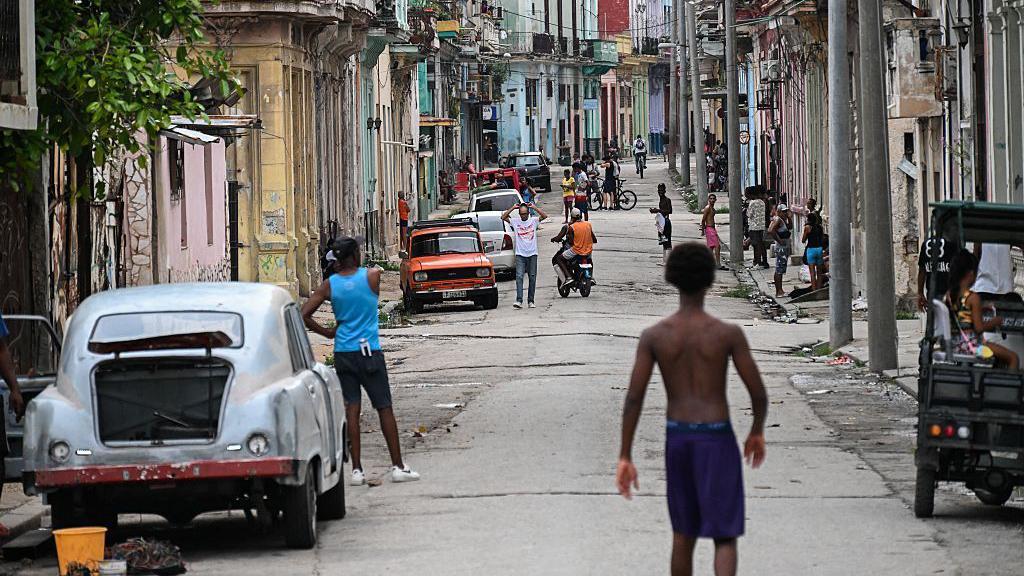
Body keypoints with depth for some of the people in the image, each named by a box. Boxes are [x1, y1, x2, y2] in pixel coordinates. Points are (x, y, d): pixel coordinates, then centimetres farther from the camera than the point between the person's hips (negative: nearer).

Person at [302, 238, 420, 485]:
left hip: (343, 353, 2)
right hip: (369, 351, -2)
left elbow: (304, 314, -3)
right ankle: (398, 467, 6)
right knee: (384, 408, 4)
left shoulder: (330, 285, -1)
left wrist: (326, 333, 8)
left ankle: (356, 469, 0)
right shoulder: (373, 276, -7)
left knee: (352, 409, 3)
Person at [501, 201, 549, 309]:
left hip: (532, 254, 1)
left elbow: (544, 216, -10)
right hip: (520, 254, -1)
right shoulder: (515, 221, 4)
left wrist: (534, 207, -10)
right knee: (519, 276, -12)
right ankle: (519, 300, -19)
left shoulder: (533, 221, 3)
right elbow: (503, 217, -4)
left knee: (532, 278, 5)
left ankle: (531, 301, 13)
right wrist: (513, 208, -7)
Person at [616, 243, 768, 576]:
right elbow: (759, 393, -7)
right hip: (717, 441, -3)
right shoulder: (729, 333, -12)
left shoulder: (653, 335, -6)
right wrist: (757, 432, 14)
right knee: (725, 537, 0)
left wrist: (625, 458, -4)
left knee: (684, 532, 23)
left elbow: (633, 399, -9)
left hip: (677, 440, 3)